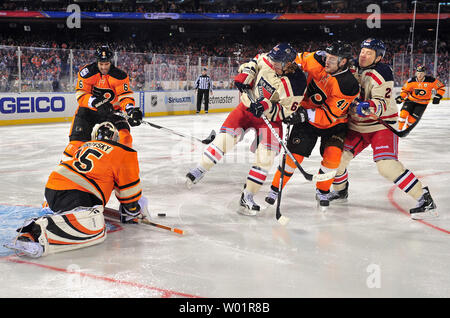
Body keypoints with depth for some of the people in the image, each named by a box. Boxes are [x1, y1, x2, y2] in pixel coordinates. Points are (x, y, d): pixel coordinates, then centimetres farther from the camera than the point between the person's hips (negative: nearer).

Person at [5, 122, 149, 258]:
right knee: (94, 228, -25)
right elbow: (129, 187, 14)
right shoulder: (122, 152, 11)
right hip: (73, 194, -8)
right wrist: (132, 210, 29)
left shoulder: (86, 146, 32)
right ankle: (38, 230, -39)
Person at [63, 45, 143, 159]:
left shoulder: (119, 75, -14)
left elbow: (125, 96, -15)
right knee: (78, 136, -10)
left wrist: (131, 110, -36)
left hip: (113, 110, 0)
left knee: (124, 136, -17)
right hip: (89, 109, 0)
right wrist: (96, 102, -34)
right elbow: (81, 95, -17)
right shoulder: (87, 72, -15)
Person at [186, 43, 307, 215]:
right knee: (225, 137, -12)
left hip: (270, 116, -2)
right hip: (248, 106, 2)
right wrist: (244, 76, -11)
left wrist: (266, 107, -35)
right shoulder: (266, 59, -14)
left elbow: (285, 112, -20)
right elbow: (252, 64, 8)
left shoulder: (296, 83, -23)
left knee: (265, 157, -12)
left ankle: (247, 196, 0)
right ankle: (200, 169, 5)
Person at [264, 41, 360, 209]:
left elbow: (329, 116, -30)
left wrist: (303, 114, -34)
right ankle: (275, 189, 10)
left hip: (334, 123, -2)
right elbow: (299, 59, 1)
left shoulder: (349, 86, -29)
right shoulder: (320, 60, -19)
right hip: (307, 116, 2)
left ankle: (322, 192, 7)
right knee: (294, 154, -6)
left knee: (332, 156, -19)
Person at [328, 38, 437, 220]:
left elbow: (382, 105, -25)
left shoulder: (381, 75, -18)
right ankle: (340, 191, 30)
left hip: (381, 125, -7)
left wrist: (370, 107, -45)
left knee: (386, 165, -23)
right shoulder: (353, 68, 2)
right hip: (356, 125, 7)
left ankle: (424, 198, -14)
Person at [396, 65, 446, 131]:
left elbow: (441, 88, -8)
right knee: (404, 113, -19)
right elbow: (405, 90, 1)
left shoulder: (431, 80, -18)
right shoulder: (411, 81, -13)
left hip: (422, 103, -1)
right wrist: (401, 97, -15)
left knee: (412, 118, -8)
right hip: (411, 100, 1)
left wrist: (437, 97, -17)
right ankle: (399, 129, -3)